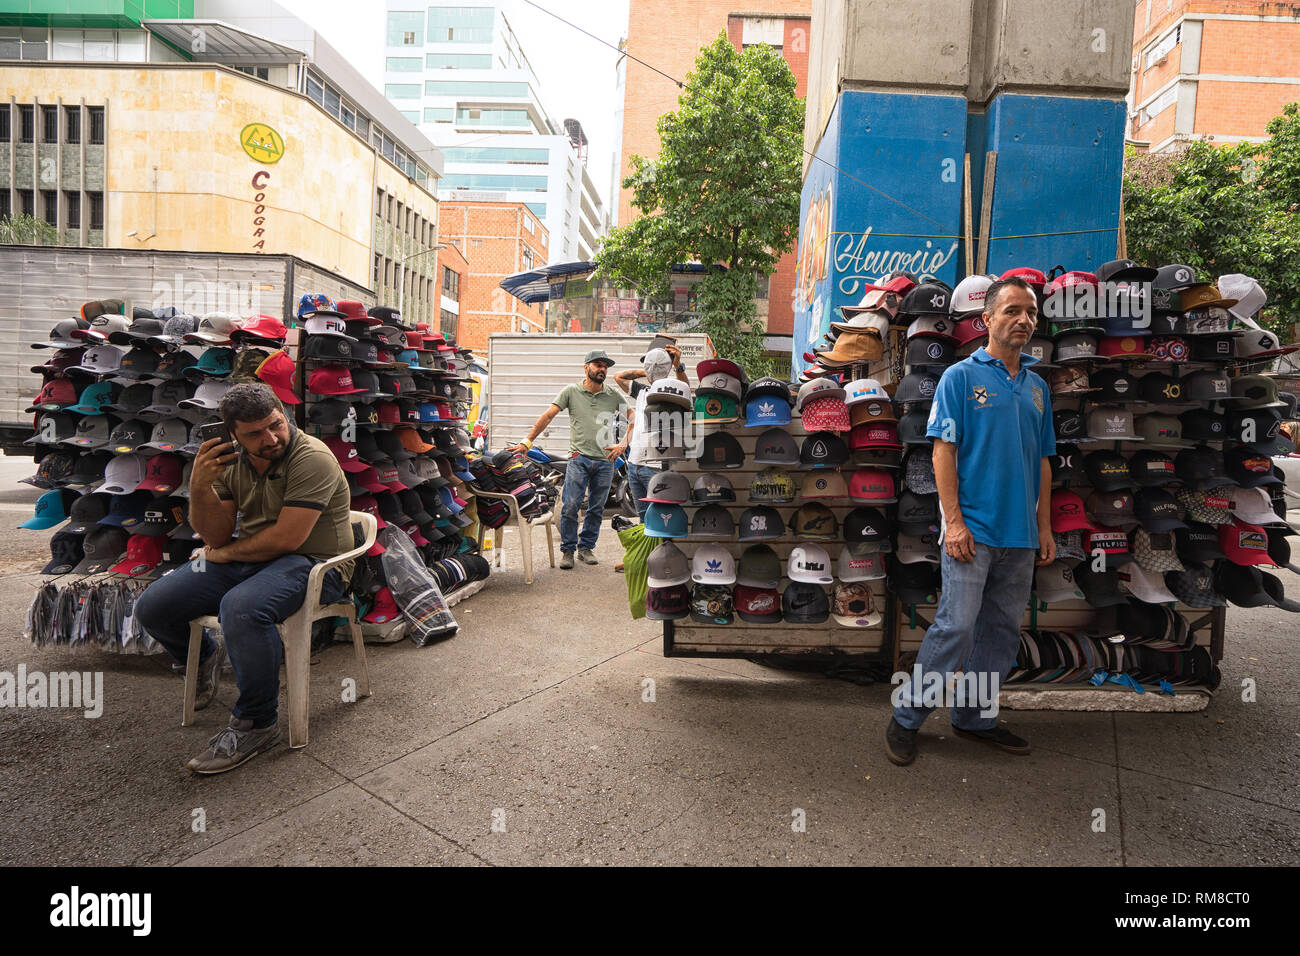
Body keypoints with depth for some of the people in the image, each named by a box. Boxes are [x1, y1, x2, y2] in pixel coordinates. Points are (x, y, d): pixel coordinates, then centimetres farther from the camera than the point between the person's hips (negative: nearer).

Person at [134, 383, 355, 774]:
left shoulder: (312, 458, -18)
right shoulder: (230, 461, 4)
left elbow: (285, 539, -23)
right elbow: (216, 536, 3)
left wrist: (222, 554, -6)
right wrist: (199, 487, -15)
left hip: (311, 563, -7)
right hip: (249, 560, 8)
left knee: (241, 608, -36)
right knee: (151, 607, -1)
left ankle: (256, 723, -15)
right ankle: (205, 658, 33)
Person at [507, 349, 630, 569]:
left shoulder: (614, 396, 7)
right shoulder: (571, 392, 3)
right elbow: (547, 416, -1)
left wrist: (622, 445, 0)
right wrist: (527, 441, -9)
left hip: (605, 461, 2)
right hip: (579, 458, -2)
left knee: (597, 508, 9)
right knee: (571, 506, -8)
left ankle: (586, 547, 23)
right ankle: (567, 550, 6)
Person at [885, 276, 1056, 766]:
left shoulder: (1037, 386, 16)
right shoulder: (960, 376, -2)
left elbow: (1042, 462, 18)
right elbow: (943, 451, -9)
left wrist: (1044, 527, 13)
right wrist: (954, 521, -15)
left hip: (1020, 535, 7)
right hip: (973, 529, -6)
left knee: (1002, 630, 11)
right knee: (955, 626, -9)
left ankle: (974, 716, 25)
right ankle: (905, 717, 5)